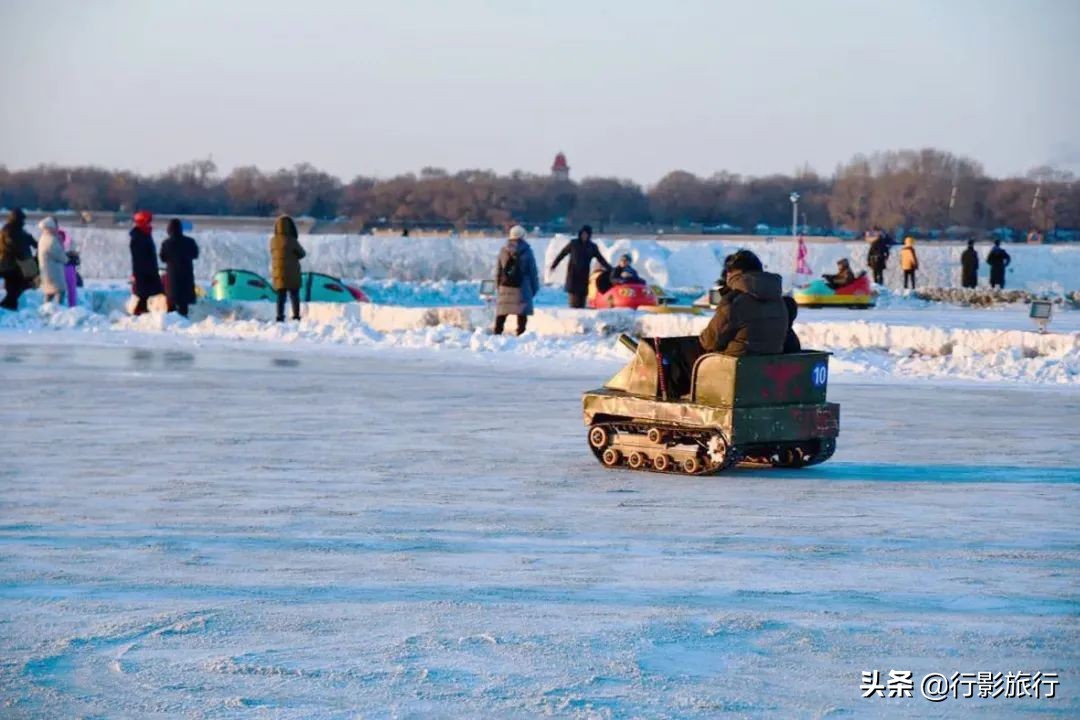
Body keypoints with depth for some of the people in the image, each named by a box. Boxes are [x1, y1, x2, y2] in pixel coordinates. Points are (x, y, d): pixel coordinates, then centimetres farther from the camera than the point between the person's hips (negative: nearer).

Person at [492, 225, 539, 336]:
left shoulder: (503, 251, 5)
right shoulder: (527, 251, -4)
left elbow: (498, 271, 9)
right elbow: (533, 271, 0)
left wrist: (497, 285, 17)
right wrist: (535, 288, 8)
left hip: (505, 287, 3)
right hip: (521, 287, -3)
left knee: (501, 312, 9)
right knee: (522, 313, -1)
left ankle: (497, 333, 8)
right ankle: (520, 333, -7)